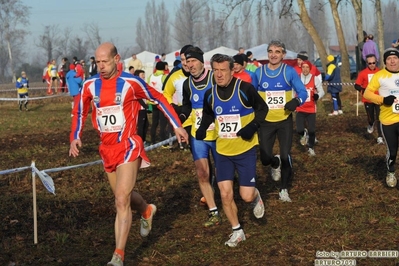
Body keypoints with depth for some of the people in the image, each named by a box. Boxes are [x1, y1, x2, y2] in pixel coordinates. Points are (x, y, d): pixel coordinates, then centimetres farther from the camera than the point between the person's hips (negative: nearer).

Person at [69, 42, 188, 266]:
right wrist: (75, 137, -2)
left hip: (128, 146, -5)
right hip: (107, 148, 6)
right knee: (124, 196, 20)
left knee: (122, 200, -15)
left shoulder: (131, 83, -12)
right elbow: (80, 113, 14)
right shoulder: (90, 86, 0)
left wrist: (177, 125, 2)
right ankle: (147, 211, 54)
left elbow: (159, 99, 2)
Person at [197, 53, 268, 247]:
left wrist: (253, 125, -19)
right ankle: (237, 231, 16)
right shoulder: (210, 94, 0)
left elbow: (262, 107, -3)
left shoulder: (244, 89, -14)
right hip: (223, 151, 4)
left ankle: (256, 198, 32)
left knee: (247, 196, -6)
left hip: (245, 150, -4)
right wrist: (202, 128, -1)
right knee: (225, 194, -3)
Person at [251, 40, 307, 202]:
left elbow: (302, 92, -7)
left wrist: (297, 101, -28)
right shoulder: (259, 72, -1)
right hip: (266, 121, 1)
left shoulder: (289, 71, -7)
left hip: (285, 121, -1)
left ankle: (284, 190, 18)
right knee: (265, 159, -1)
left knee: (285, 156, -1)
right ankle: (276, 164, 37)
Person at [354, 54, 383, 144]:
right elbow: (356, 85, -9)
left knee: (379, 118, -5)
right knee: (370, 117, 14)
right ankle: (371, 125, 49)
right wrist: (363, 90, -26)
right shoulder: (363, 73, -8)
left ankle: (380, 137, 2)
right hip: (368, 100, 0)